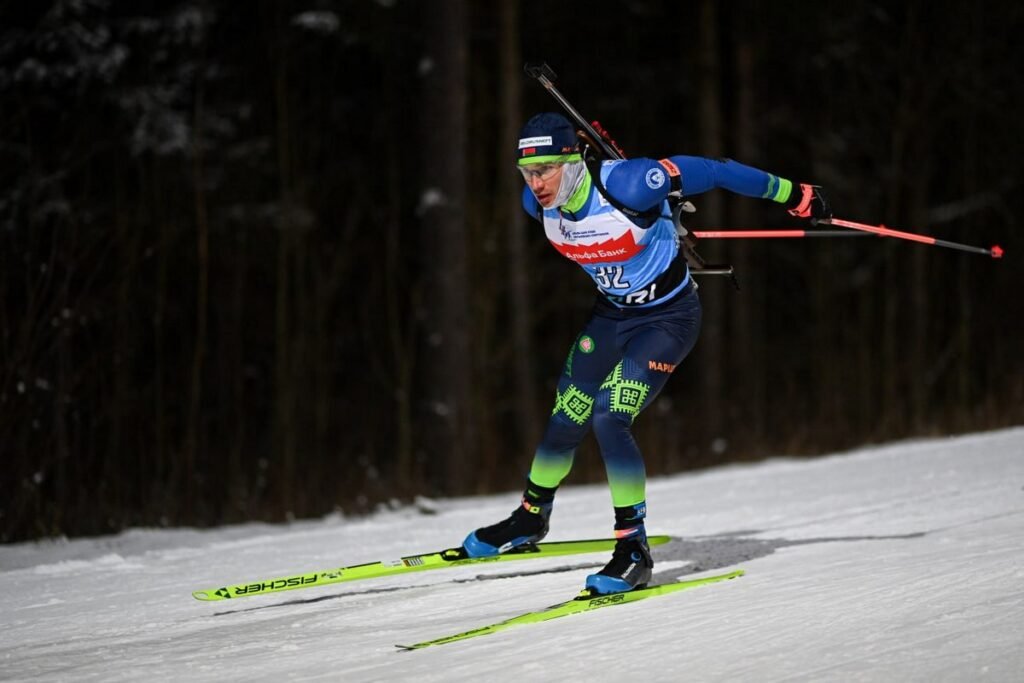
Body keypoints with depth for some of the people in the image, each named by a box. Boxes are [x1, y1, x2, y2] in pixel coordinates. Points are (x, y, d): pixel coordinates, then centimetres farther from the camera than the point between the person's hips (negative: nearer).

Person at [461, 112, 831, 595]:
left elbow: (711, 172, -24)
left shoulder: (625, 185, -33)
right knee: (564, 423, 10)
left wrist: (792, 195, -15)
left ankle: (634, 551, -12)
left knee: (609, 418, -22)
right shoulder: (538, 203, -13)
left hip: (669, 317, -6)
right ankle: (531, 519, 38)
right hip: (612, 313, 6)